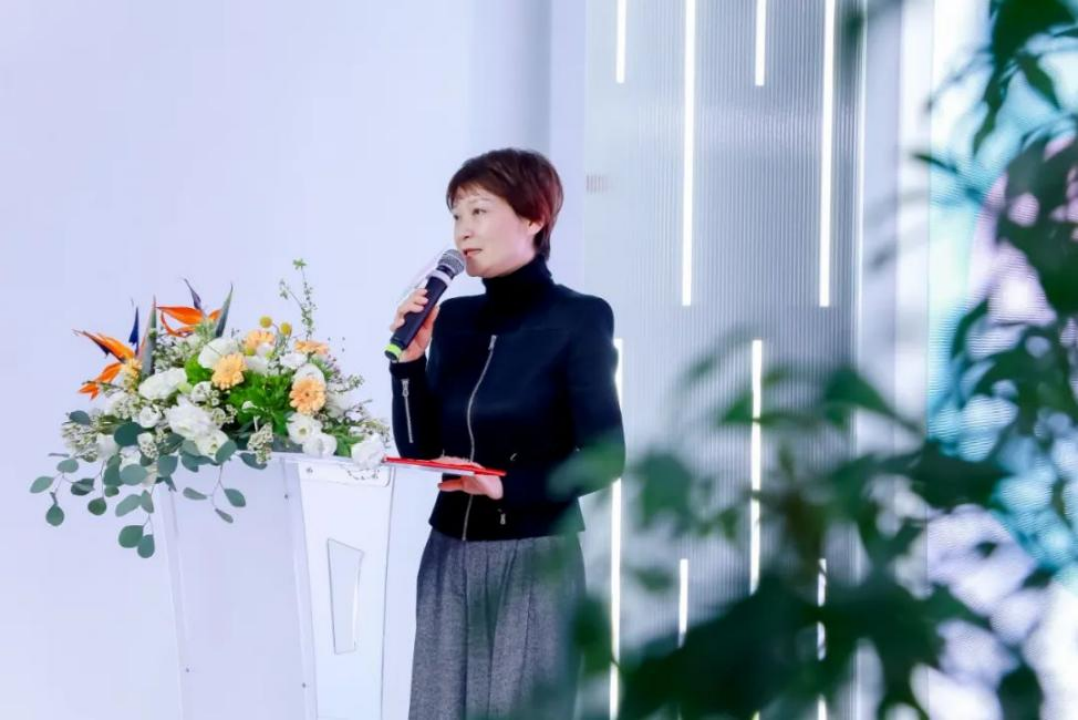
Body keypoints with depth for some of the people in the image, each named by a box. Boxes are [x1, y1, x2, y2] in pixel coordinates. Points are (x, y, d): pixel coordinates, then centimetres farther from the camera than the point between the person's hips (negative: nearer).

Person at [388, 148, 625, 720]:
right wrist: (410, 361, -6)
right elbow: (420, 448, 6)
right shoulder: (452, 319, 8)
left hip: (534, 561, -5)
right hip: (450, 558, 5)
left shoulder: (577, 320, -8)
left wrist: (507, 484, -20)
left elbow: (604, 457, -10)